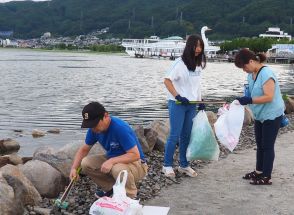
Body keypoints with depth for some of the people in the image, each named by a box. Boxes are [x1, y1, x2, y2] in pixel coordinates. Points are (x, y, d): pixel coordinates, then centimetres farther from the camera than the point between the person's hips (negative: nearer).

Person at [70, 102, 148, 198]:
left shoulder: (121, 128, -30)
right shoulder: (94, 129, -9)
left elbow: (135, 155, -30)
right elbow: (84, 150, 4)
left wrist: (111, 161, -38)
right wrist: (74, 168, -10)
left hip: (136, 163, -7)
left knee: (118, 169, -39)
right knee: (85, 164, -13)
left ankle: (131, 197, -9)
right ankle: (110, 187, 8)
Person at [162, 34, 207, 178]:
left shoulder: (199, 63, 8)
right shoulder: (180, 63, -12)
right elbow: (167, 80, -14)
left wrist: (200, 100, 11)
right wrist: (178, 96, -20)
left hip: (191, 104, 6)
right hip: (177, 104, -6)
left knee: (186, 135, 11)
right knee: (175, 135, -3)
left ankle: (184, 165, 20)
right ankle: (167, 165, 8)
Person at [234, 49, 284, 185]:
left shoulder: (266, 73, -24)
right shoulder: (251, 74, 2)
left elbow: (269, 97, -29)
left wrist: (249, 100, -33)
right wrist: (244, 99, -7)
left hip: (272, 115, -8)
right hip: (260, 115, 8)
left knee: (267, 146, 0)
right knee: (260, 145, 16)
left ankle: (266, 177, 9)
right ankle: (259, 171, 29)